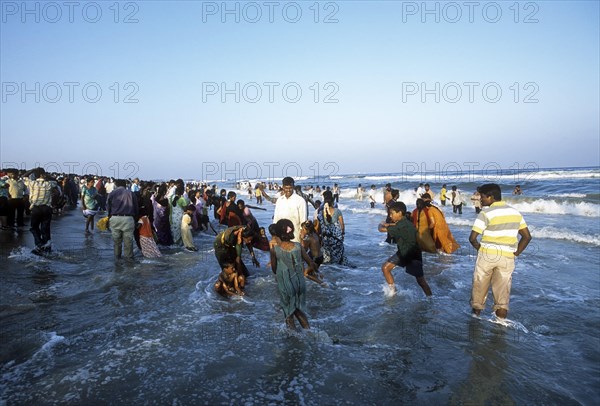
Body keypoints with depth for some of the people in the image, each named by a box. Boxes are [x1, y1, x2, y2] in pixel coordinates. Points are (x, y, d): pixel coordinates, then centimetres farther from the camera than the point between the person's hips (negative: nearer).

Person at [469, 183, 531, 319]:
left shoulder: (486, 213, -10)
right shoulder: (515, 212, 8)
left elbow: (472, 238, -13)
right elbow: (527, 236, 10)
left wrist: (480, 248, 5)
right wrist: (516, 253, 10)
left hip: (487, 254, -4)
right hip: (507, 257, 4)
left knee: (480, 284, 14)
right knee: (502, 288, 8)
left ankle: (476, 312, 29)